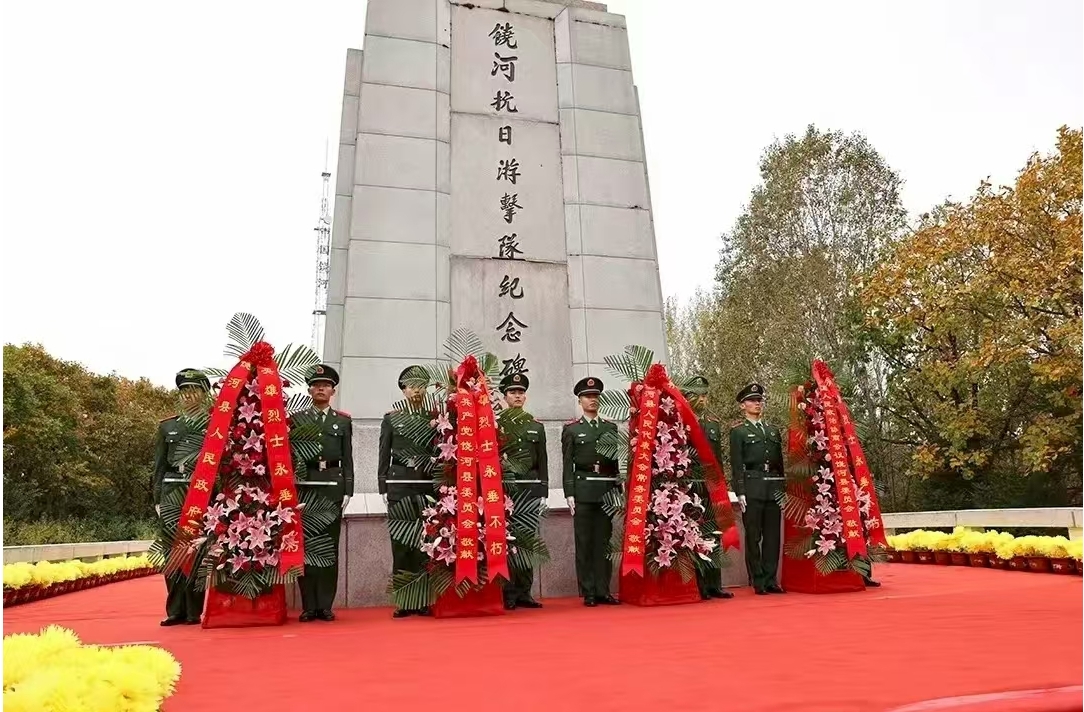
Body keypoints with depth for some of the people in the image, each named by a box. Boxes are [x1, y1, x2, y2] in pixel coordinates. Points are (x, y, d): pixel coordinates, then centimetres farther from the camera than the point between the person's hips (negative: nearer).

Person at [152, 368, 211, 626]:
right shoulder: (167, 426, 13)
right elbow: (159, 466, 13)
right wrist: (157, 499, 6)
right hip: (172, 493, 3)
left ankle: (194, 611, 7)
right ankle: (176, 610, 11)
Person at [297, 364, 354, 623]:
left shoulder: (343, 421, 11)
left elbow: (347, 459, 8)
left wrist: (348, 491, 0)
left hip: (333, 485, 1)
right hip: (305, 484, 0)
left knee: (330, 545, 2)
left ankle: (325, 605, 8)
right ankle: (309, 606, 8)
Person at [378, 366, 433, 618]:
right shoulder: (391, 418, 9)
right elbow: (384, 455, 8)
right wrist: (383, 487, 2)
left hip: (428, 486, 0)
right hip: (399, 485, 0)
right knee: (401, 542, 1)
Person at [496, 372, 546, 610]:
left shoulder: (536, 426, 15)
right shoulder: (495, 424, 3)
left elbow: (542, 462, 14)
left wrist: (543, 491, 8)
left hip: (531, 487, 3)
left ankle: (524, 592, 13)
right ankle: (509, 593, 5)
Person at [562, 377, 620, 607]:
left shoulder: (611, 427, 15)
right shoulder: (571, 429, 6)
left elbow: (616, 461, 15)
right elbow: (568, 464, 1)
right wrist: (569, 494, -6)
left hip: (607, 490, 3)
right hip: (583, 489, -3)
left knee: (604, 541, 5)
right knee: (584, 542, 0)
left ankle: (603, 591, 12)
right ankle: (588, 593, 6)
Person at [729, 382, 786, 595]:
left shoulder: (773, 430, 21)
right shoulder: (738, 431, 5)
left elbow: (780, 461, 20)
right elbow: (736, 464, -2)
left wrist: (783, 488, 13)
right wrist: (740, 493, -9)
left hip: (774, 488, 5)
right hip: (752, 487, -5)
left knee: (772, 535, 5)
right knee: (753, 536, -1)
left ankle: (770, 580, 12)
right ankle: (758, 582, 5)